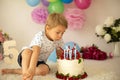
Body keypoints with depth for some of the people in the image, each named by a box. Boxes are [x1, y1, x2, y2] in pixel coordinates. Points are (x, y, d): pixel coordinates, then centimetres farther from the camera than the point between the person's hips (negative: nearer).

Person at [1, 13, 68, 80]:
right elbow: (36, 53, -43)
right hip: (26, 58, -5)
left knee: (44, 70, -30)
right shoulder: (40, 36, -28)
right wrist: (32, 69, -56)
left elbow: (60, 55, 5)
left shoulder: (59, 40, -10)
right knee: (28, 51, -38)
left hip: (40, 62, 5)